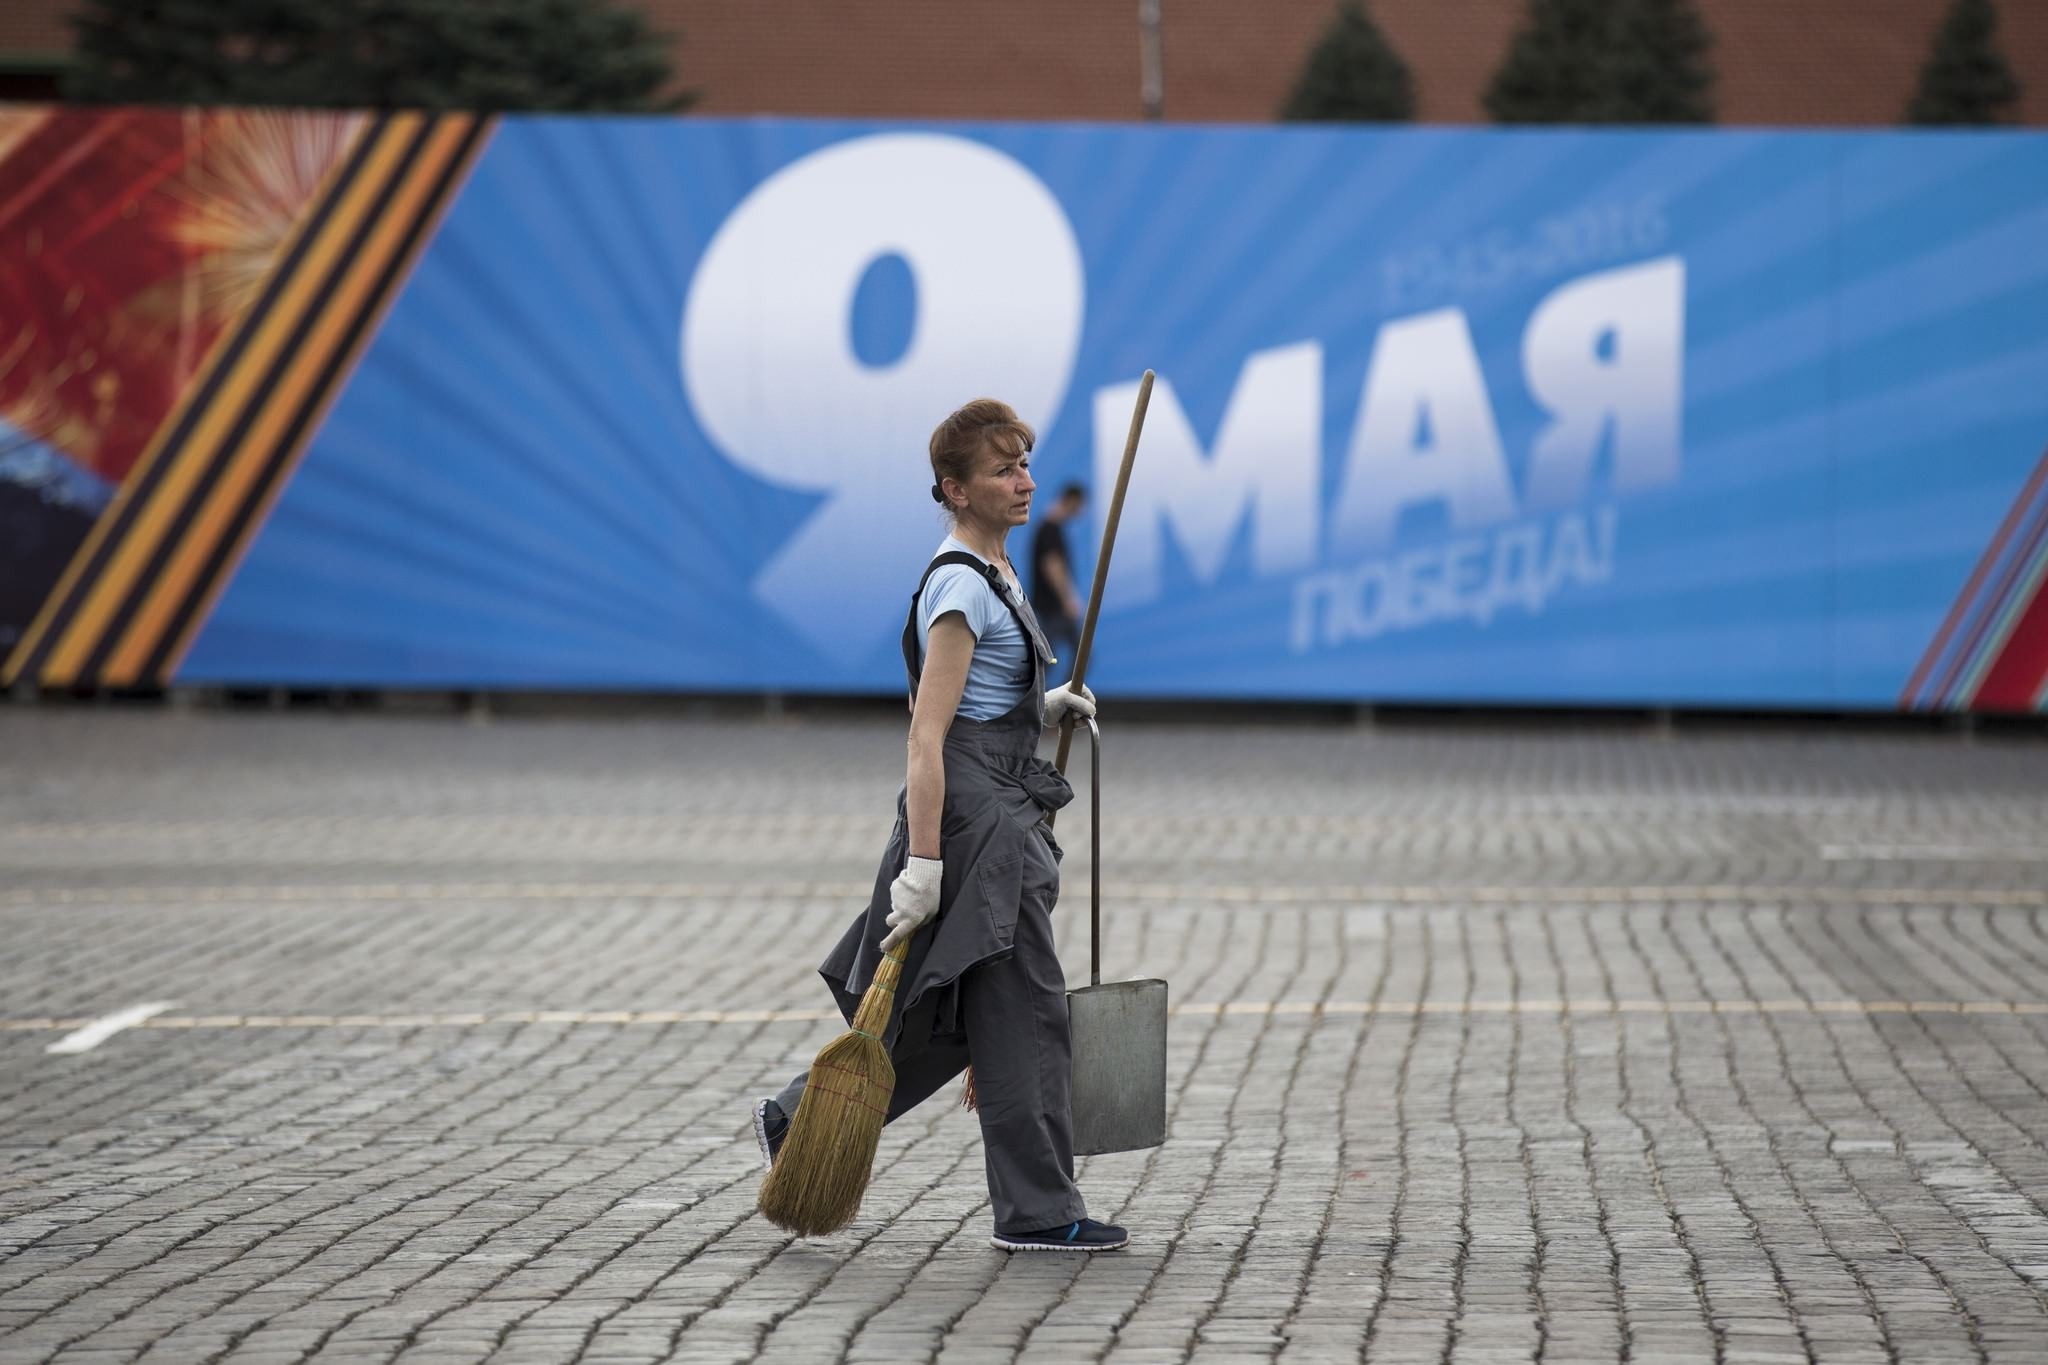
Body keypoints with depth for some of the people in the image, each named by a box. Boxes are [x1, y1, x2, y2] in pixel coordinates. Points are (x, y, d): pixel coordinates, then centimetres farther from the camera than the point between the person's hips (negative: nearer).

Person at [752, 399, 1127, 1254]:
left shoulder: (991, 574, 16)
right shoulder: (961, 588, -15)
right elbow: (927, 737, -21)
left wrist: (1041, 708, 11)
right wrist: (922, 864, -26)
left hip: (1002, 813, 10)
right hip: (972, 809, -10)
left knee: (953, 1017, 12)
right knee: (1020, 1010, -5)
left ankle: (798, 1122, 21)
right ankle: (1037, 1211, 1)